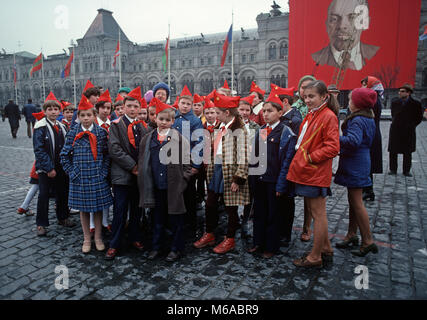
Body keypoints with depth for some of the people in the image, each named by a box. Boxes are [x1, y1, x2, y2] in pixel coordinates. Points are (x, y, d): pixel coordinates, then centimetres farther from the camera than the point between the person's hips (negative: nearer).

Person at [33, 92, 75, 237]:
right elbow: (39, 150, -15)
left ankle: (63, 218, 32)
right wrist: (49, 168, -19)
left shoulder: (62, 126, 9)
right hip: (45, 168, -6)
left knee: (62, 193, 15)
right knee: (44, 195, 1)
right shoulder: (40, 127, -10)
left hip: (60, 167, 6)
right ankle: (41, 224, 14)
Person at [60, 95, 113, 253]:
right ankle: (86, 239, 26)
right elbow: (64, 155, 5)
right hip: (80, 178, 1)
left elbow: (107, 154, 3)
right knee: (83, 208, 11)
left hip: (97, 177, -1)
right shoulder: (73, 133, 0)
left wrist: (104, 171, -4)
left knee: (98, 208, 8)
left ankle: (98, 238, 24)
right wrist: (71, 172, -1)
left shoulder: (101, 132, -1)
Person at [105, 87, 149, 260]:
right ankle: (114, 244, 13)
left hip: (139, 174, 4)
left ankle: (135, 238, 28)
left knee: (137, 210, 13)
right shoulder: (116, 125, -1)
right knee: (120, 211, 0)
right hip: (122, 175, -4)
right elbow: (114, 149, -11)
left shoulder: (143, 126, 11)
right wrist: (132, 166, -14)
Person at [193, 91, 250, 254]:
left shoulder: (239, 130, -13)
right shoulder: (219, 128, 12)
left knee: (230, 207, 5)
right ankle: (209, 235, 32)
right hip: (216, 169, 8)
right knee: (210, 204, 14)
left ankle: (230, 240, 21)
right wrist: (210, 169, 14)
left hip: (229, 172, -8)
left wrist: (238, 178, -18)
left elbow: (243, 157, -17)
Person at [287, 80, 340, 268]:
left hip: (316, 173, -9)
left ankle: (315, 257, 15)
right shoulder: (310, 115, 16)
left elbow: (332, 147, -18)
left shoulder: (328, 116, -12)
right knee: (313, 212, 18)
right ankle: (326, 248, 34)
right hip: (306, 171, 9)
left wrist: (311, 157, -16)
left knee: (318, 214, 2)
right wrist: (301, 157, 11)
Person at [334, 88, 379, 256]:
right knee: (353, 201, 16)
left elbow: (353, 141, -32)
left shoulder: (357, 120, -18)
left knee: (357, 203, -3)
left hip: (354, 165, -10)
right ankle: (352, 235, 27)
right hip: (360, 162, 10)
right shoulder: (367, 119, 13)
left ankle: (368, 241, 5)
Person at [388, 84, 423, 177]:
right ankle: (393, 169, 15)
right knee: (393, 152, 4)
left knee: (407, 153, 6)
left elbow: (419, 118, 7)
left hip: (408, 132, -2)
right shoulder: (394, 102, 4)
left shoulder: (415, 104, -3)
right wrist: (395, 123, 11)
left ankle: (406, 171, 15)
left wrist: (412, 125, 1)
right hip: (395, 131, 2)